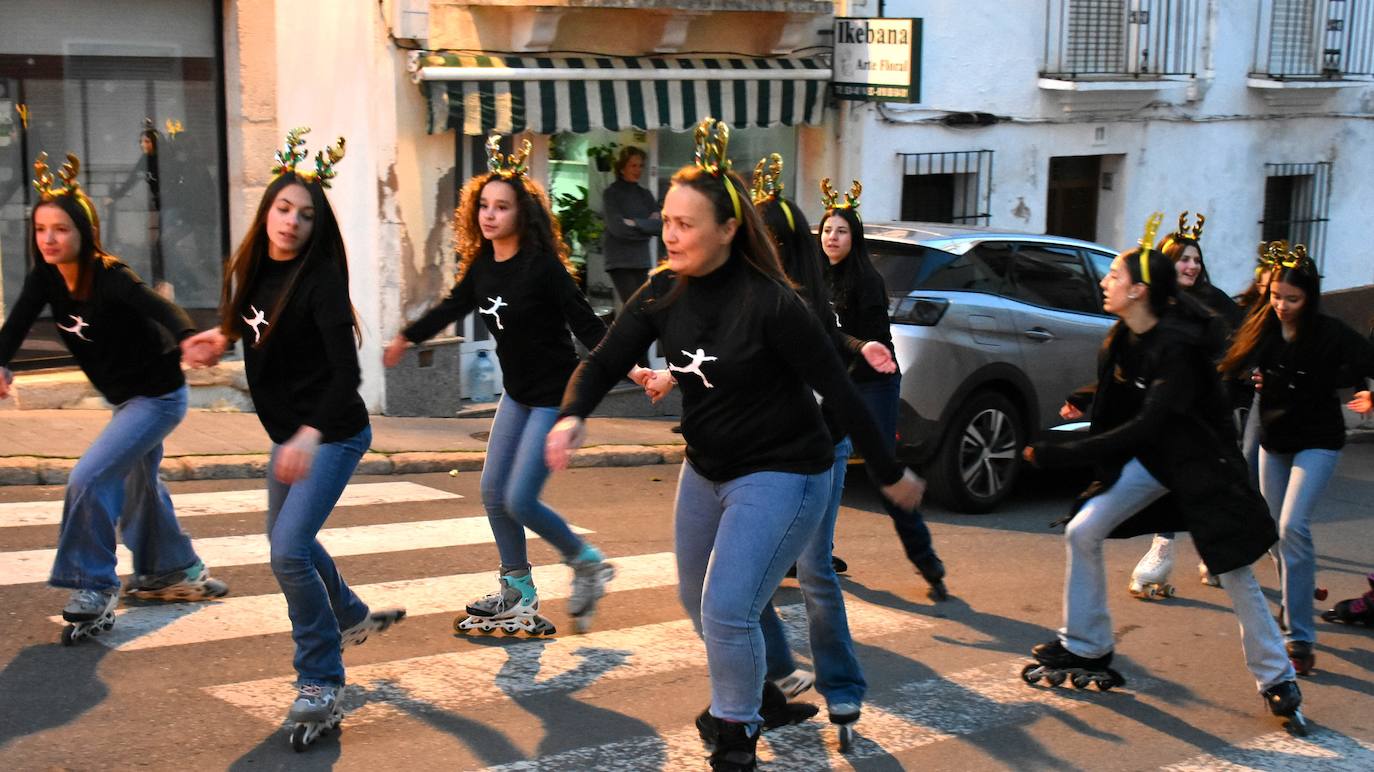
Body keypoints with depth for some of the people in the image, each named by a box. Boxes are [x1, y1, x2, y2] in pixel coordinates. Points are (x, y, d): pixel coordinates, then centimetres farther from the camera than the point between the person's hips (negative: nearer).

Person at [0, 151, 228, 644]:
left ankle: (94, 592, -5)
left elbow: (161, 309, -45)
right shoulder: (46, 278, -9)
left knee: (88, 480, -18)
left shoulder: (110, 279, -28)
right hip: (125, 397, 9)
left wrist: (188, 340, -67)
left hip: (158, 397, -9)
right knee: (137, 486, 24)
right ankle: (176, 572, 44)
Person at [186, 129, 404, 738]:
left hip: (333, 435, -9)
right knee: (287, 539, 24)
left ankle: (321, 684, -7)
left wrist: (312, 435, -40)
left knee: (288, 550, -20)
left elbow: (346, 370, -29)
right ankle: (353, 617, 50)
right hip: (288, 433, 9)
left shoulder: (320, 279, -21)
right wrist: (226, 335, 8)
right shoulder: (251, 270, 1)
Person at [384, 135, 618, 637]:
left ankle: (588, 563, 12)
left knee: (520, 500, -12)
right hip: (517, 392, 8)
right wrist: (406, 339, 30)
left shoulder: (542, 265, -18)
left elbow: (584, 321, -20)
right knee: (493, 493, 7)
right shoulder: (483, 265, 2)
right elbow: (452, 307, 18)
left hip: (556, 395, -8)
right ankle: (519, 593, 22)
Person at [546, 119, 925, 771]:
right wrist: (573, 417, -31)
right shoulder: (664, 293, -6)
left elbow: (837, 389, -18)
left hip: (780, 474, -7)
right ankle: (739, 695, 49)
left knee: (727, 609, -16)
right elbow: (605, 361, -9)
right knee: (697, 602, 20)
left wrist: (890, 475, -11)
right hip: (706, 471, 7)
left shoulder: (769, 303, -24)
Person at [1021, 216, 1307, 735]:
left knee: (1235, 572, -2)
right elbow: (1111, 410, 9)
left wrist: (1060, 453, -35)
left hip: (1202, 463, -7)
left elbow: (1144, 427, -34)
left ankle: (1277, 680, 15)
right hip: (1150, 458, 7)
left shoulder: (1178, 347, -29)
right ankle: (1085, 648, 11)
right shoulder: (1120, 341, -6)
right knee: (1082, 532, -2)